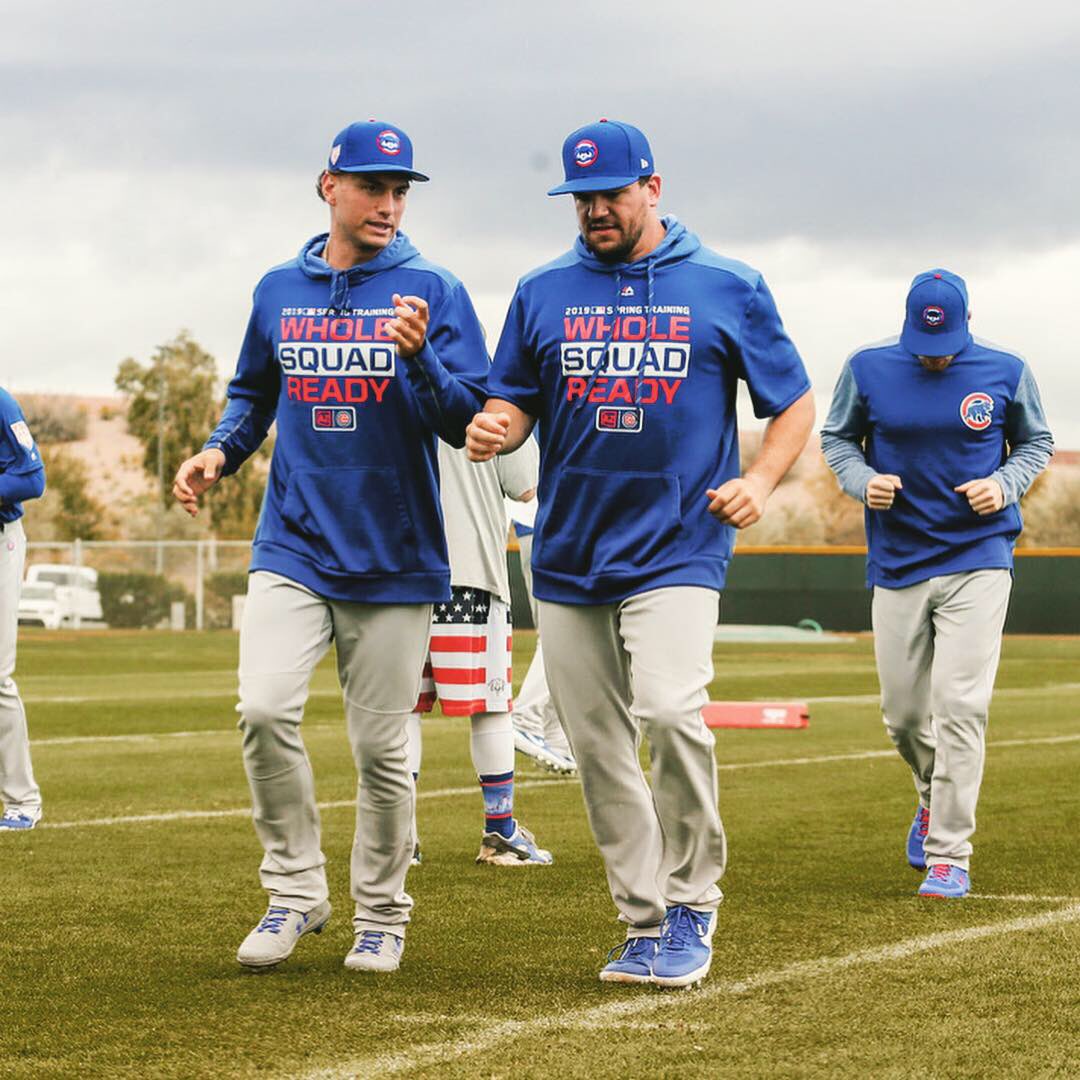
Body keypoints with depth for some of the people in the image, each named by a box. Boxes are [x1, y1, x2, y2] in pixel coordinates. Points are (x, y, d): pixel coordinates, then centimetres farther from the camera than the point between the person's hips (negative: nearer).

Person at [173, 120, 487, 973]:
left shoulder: (433, 292, -2)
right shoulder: (279, 291, 9)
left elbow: (467, 422, -7)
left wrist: (419, 358, -24)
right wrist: (219, 453, 5)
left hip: (394, 558, -2)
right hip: (293, 544, 2)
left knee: (382, 745, 3)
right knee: (265, 710, -15)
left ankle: (382, 914, 19)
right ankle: (295, 890, 1)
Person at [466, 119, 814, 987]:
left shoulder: (727, 288, 4)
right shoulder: (544, 292, 11)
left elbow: (795, 401, 9)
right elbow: (515, 397, 14)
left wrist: (759, 478, -8)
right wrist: (495, 427, -10)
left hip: (677, 548, -4)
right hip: (569, 553, 4)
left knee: (671, 712, -23)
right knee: (598, 749, 4)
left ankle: (693, 905, -6)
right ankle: (647, 925, 15)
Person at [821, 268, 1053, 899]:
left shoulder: (1005, 372, -2)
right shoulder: (868, 370, -1)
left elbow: (1037, 443, 11)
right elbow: (837, 439, 11)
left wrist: (1004, 484, -9)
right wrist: (863, 480, -9)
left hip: (980, 559, -2)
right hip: (897, 563, 2)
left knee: (960, 704, -12)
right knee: (903, 712, 6)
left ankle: (950, 857, -6)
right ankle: (935, 795, 39)